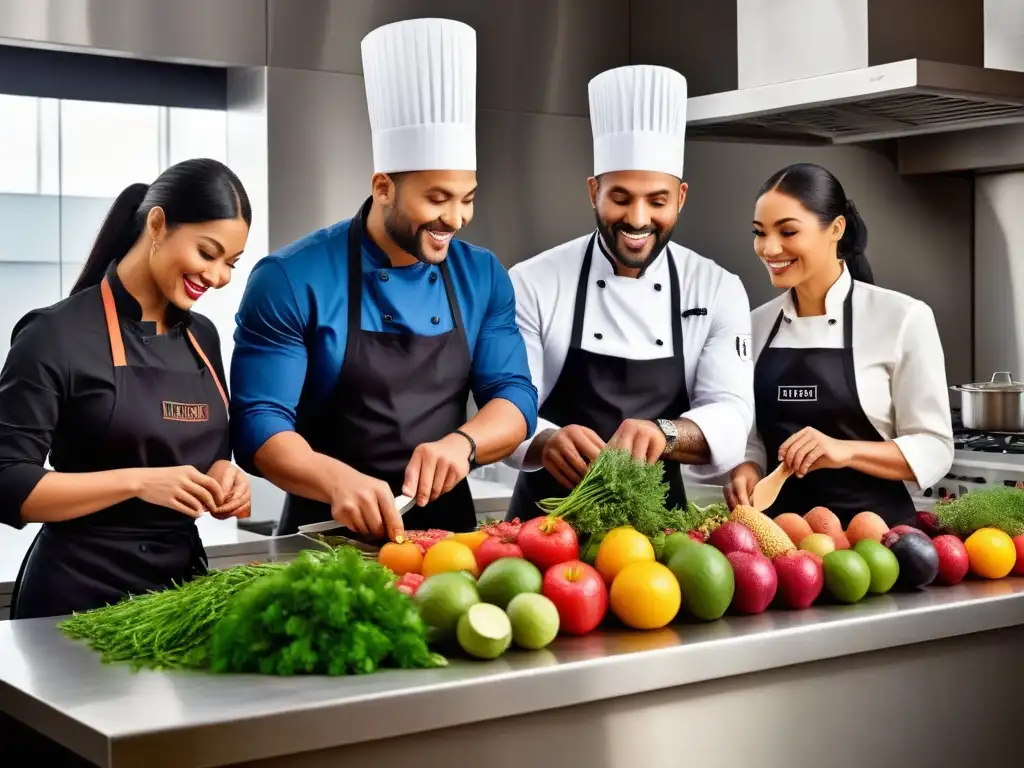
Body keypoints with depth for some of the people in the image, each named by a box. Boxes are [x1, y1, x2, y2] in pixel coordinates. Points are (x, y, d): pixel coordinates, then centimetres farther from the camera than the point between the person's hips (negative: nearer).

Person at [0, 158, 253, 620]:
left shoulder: (201, 337, 7)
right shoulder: (57, 336, -12)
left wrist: (224, 479, -5)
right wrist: (137, 482, -23)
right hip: (82, 592, -6)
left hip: (184, 580, 6)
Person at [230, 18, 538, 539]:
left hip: (449, 531, 3)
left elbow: (514, 397, 2)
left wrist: (462, 443, -19)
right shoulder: (292, 280, -10)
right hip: (330, 537, -3)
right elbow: (258, 421, -12)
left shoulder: (482, 278, 3)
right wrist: (337, 481, -31)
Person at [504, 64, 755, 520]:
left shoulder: (719, 291, 0)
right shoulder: (531, 283, -4)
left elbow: (730, 418, -9)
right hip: (549, 522, -1)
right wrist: (547, 441, -32)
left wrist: (664, 433, -30)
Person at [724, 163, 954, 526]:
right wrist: (746, 471, -7)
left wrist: (846, 451, -20)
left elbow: (934, 449, -6)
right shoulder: (757, 324, 5)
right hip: (780, 525, 3)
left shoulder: (903, 318, -6)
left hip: (873, 527, -3)